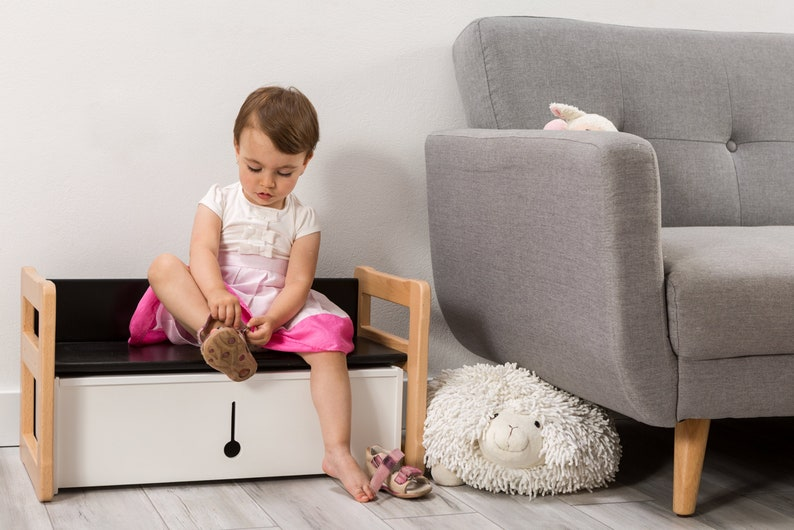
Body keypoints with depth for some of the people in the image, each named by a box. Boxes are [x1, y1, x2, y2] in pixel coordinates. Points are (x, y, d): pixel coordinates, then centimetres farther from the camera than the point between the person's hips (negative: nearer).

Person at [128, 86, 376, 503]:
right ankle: (214, 331, -50)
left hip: (277, 311, 0)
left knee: (328, 342, -27)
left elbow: (297, 282, -3)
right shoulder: (219, 201, 6)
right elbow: (202, 251, -11)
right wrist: (215, 293, -33)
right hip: (212, 305, 0)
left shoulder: (302, 219, 7)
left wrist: (271, 319, -24)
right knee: (163, 266, -24)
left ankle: (337, 453, -33)